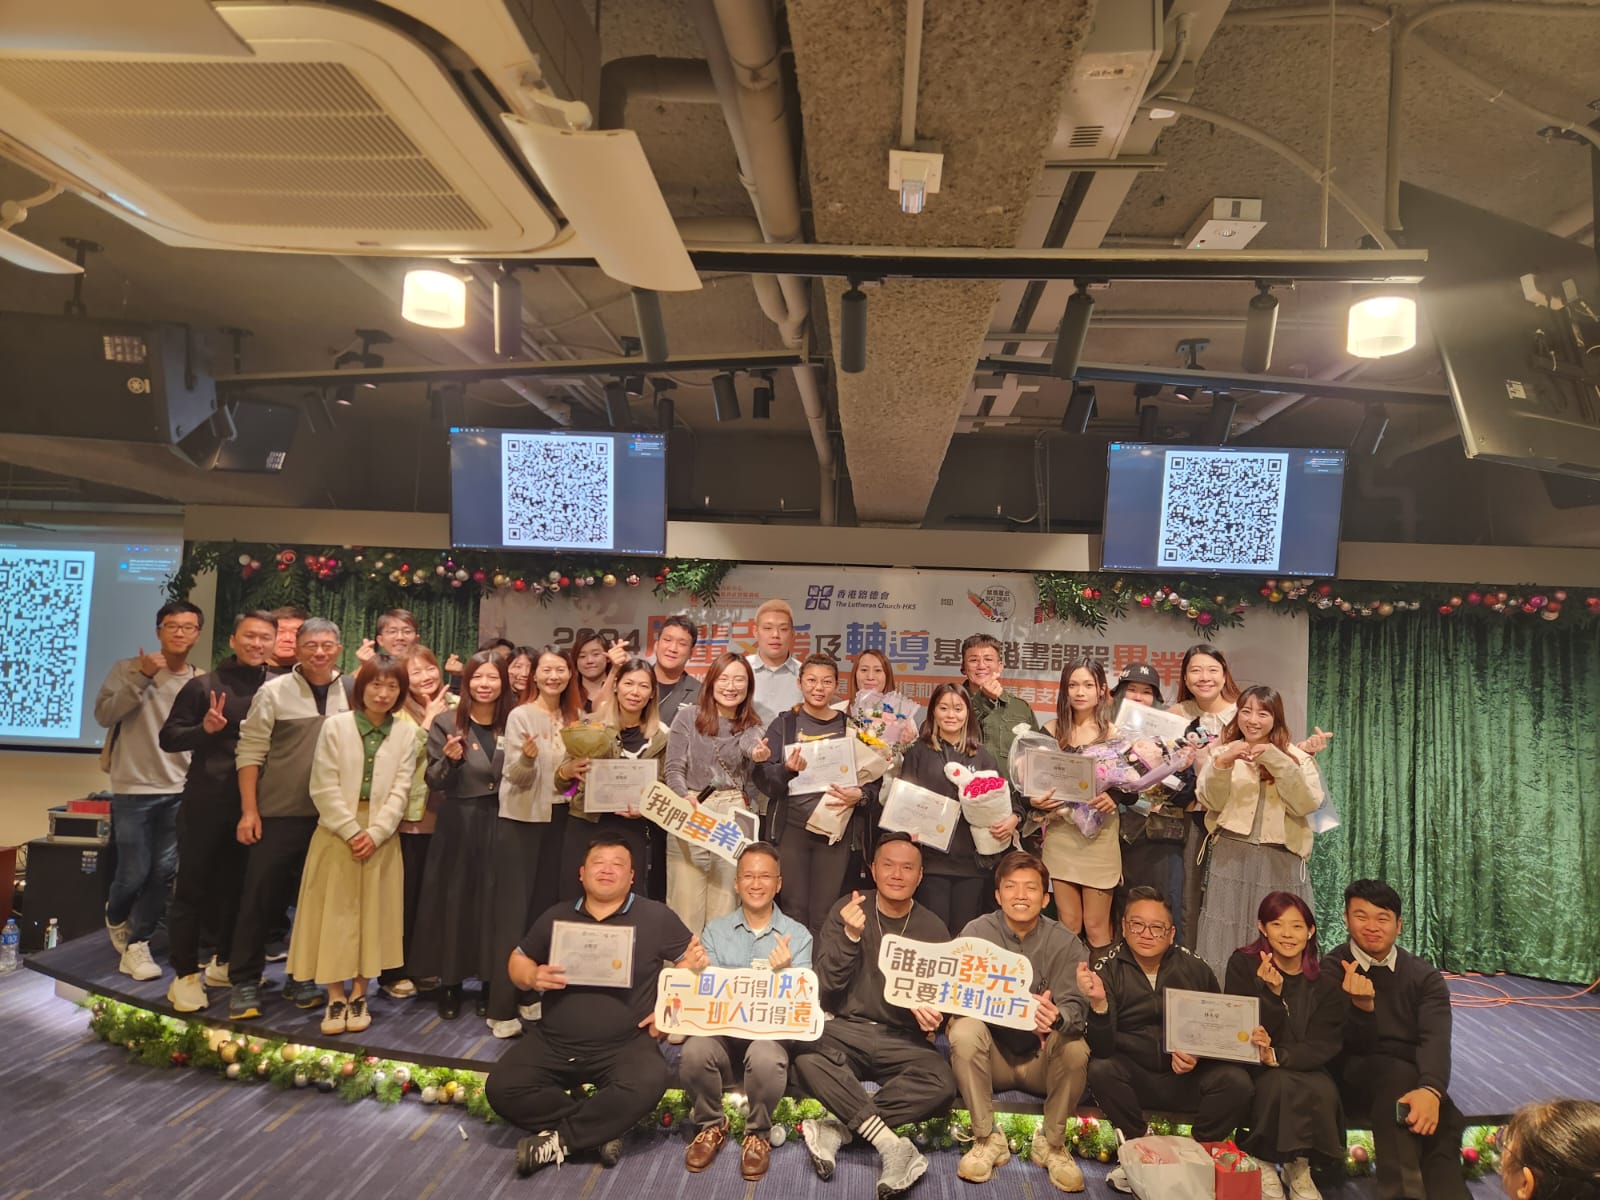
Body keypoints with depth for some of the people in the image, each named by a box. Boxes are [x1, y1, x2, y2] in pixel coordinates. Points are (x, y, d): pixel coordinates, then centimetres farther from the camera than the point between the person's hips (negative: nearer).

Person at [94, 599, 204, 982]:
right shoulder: (128, 669, -1)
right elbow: (103, 714, -13)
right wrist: (142, 677, -20)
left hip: (180, 791, 3)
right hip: (133, 789, -2)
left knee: (165, 873, 1)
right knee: (133, 874, 2)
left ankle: (136, 943, 17)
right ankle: (116, 919, 35)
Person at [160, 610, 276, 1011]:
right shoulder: (204, 685, -3)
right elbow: (168, 737, -4)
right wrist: (204, 729, -21)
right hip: (206, 801, -3)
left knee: (239, 885, 14)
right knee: (192, 887, 4)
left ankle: (225, 963, 29)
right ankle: (185, 974, 14)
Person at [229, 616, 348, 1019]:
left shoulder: (350, 695, 4)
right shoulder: (274, 692, -3)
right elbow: (250, 752, -4)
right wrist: (249, 811, -9)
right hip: (279, 815, -3)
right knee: (260, 897, 4)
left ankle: (301, 978, 25)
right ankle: (244, 982, 17)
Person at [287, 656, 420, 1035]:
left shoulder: (406, 732, 2)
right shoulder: (335, 726, -3)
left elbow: (401, 789, -2)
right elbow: (324, 788, -7)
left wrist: (375, 833, -12)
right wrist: (352, 832, -13)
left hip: (381, 837, 1)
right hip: (337, 833, -1)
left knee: (372, 914, 6)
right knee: (335, 913, 2)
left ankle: (359, 995, 17)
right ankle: (336, 998, 12)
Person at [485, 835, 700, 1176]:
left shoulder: (655, 917, 1)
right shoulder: (556, 916, 11)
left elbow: (691, 962, 4)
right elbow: (517, 961, 17)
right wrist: (533, 978, -7)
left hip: (625, 1044, -3)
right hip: (553, 1042, 4)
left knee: (647, 1084, -34)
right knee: (501, 1087, -19)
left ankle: (558, 1141, -15)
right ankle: (600, 1129, -8)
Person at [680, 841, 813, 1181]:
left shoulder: (797, 935, 6)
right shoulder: (715, 931, 10)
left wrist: (785, 971, -23)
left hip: (771, 1029, -1)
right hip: (720, 1026, 2)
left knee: (767, 1059, -36)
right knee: (694, 1052, -32)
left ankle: (758, 1134, -4)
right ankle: (710, 1126, 1)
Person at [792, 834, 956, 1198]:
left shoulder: (934, 930, 4)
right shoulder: (846, 911, -1)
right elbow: (828, 987, -8)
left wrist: (932, 1014, -14)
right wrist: (850, 936, -24)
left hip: (903, 1041, 1)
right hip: (846, 1030, -1)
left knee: (942, 1084, -30)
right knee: (806, 1052, -34)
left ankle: (838, 1128, -22)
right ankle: (891, 1143, -29)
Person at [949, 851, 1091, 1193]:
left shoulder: (1066, 943, -6)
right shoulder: (977, 933, -8)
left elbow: (1076, 1007, -17)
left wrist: (1057, 1018, -44)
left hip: (1042, 1061, 1)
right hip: (993, 1055, -1)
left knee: (1075, 1046, -29)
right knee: (964, 1031, -30)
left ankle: (1053, 1144, -4)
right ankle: (987, 1140, -11)